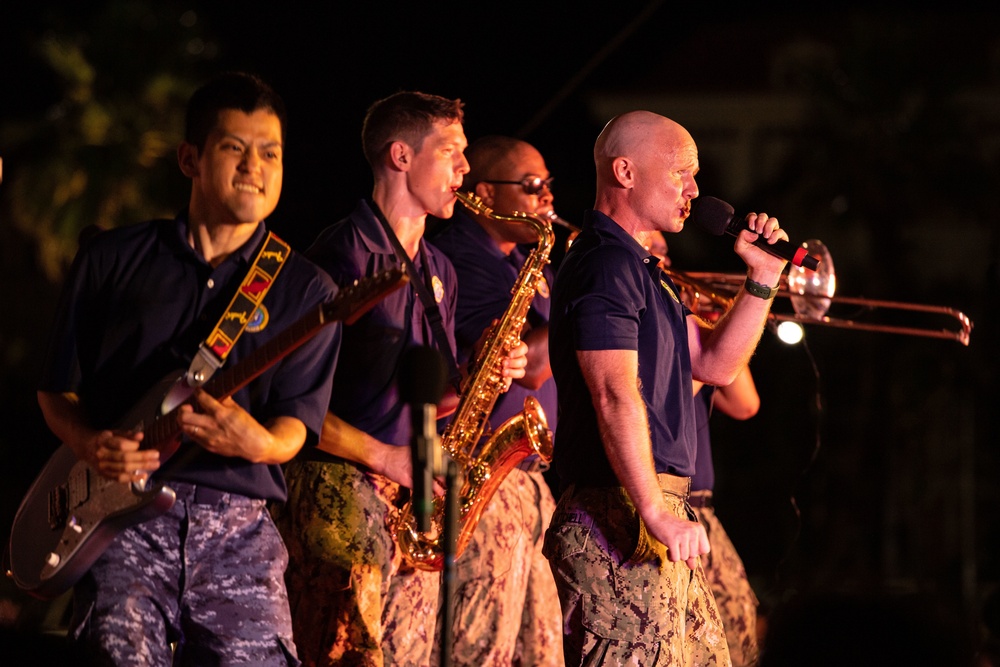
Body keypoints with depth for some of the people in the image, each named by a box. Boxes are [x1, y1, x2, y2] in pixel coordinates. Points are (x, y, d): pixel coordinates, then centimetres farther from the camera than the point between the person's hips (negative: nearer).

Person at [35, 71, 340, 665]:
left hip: (236, 526, 1)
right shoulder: (112, 259, 13)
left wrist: (261, 443, -21)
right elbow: (57, 389, 17)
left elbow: (296, 422, 3)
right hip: (123, 513, -1)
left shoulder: (306, 291, 11)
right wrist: (90, 444, -5)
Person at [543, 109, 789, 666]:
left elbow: (714, 365, 24)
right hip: (621, 521, -11)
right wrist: (656, 513, -27)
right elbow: (615, 396, -22)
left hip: (657, 514, 11)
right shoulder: (607, 264, -12)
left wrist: (763, 278, 14)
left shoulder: (639, 267, 23)